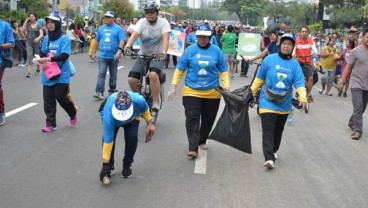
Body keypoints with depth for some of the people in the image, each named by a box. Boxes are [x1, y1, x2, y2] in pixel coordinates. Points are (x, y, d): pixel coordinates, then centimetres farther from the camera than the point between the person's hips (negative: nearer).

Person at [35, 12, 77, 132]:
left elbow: (65, 55, -18)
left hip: (61, 74, -5)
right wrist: (42, 59, -8)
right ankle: (51, 124, 13)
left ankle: (73, 113, 25)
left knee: (61, 97, -4)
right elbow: (43, 53, 15)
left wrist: (49, 59, -25)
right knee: (48, 100, 4)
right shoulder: (46, 38, 8)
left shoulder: (64, 38, -9)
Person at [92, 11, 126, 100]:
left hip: (114, 56, -1)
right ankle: (99, 92, -15)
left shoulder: (118, 29, -1)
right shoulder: (101, 28, 9)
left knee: (113, 75, 10)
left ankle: (112, 91, 23)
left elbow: (122, 41, -8)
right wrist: (94, 53, 15)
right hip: (102, 56, 1)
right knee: (101, 74, -10)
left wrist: (119, 51, -22)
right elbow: (97, 41, 15)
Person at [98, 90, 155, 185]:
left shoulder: (138, 101, -42)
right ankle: (110, 166, 2)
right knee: (108, 137, -23)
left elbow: (145, 109, -14)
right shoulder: (109, 117, -44)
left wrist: (149, 123, -7)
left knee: (132, 137, -22)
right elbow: (107, 141, -38)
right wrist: (105, 164, -35)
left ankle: (127, 165, 3)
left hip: (133, 116, 1)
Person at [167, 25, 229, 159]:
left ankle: (202, 141, 34)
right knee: (192, 119, -10)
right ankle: (193, 148, -14)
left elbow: (223, 71, 6)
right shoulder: (190, 50, -2)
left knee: (208, 119, 13)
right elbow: (180, 69, 2)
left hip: (212, 93, 2)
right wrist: (173, 85, -4)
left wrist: (226, 87, -3)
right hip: (191, 91, -1)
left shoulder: (216, 51, 0)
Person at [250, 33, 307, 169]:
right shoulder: (270, 59, -6)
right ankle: (269, 158, -16)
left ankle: (273, 151, 36)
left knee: (278, 130, 17)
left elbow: (299, 83, -9)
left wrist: (302, 97, -24)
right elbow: (260, 78, 3)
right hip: (267, 102, -3)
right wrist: (252, 91, 8)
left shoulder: (295, 64, -1)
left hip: (284, 104, 3)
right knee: (268, 130, -12)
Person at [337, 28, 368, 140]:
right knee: (358, 108, -7)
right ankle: (358, 130, 0)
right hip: (356, 84, -5)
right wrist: (341, 81, -8)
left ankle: (352, 122, 35)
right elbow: (348, 67, -5)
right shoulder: (355, 51, -7)